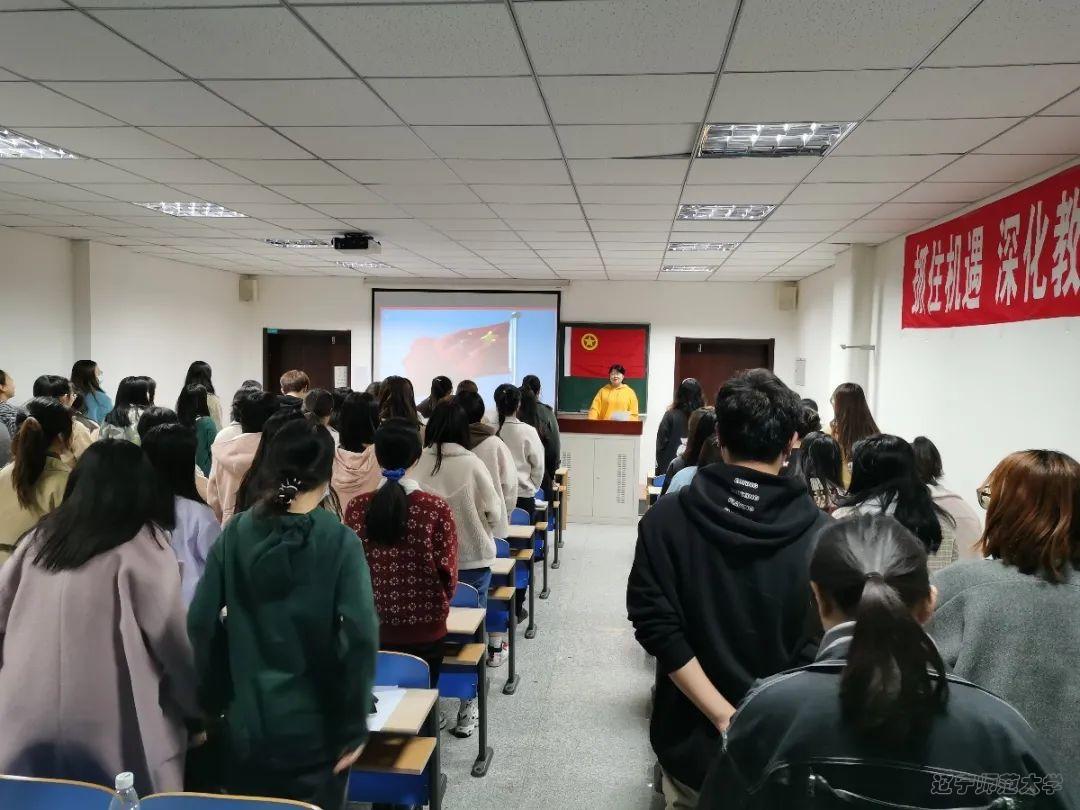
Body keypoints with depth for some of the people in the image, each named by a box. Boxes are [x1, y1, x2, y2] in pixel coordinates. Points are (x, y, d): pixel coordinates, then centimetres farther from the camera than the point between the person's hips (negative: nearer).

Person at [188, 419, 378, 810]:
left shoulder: (235, 533, -4)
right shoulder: (339, 541, -14)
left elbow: (200, 622, -3)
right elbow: (360, 636, -19)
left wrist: (212, 700, 8)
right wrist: (353, 726, -10)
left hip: (245, 720, 3)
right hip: (313, 723, -3)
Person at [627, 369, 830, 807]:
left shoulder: (665, 519, -11)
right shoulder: (821, 534, -13)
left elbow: (657, 627, -16)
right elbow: (821, 650, -14)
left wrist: (725, 717, -15)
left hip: (693, 739, 1)